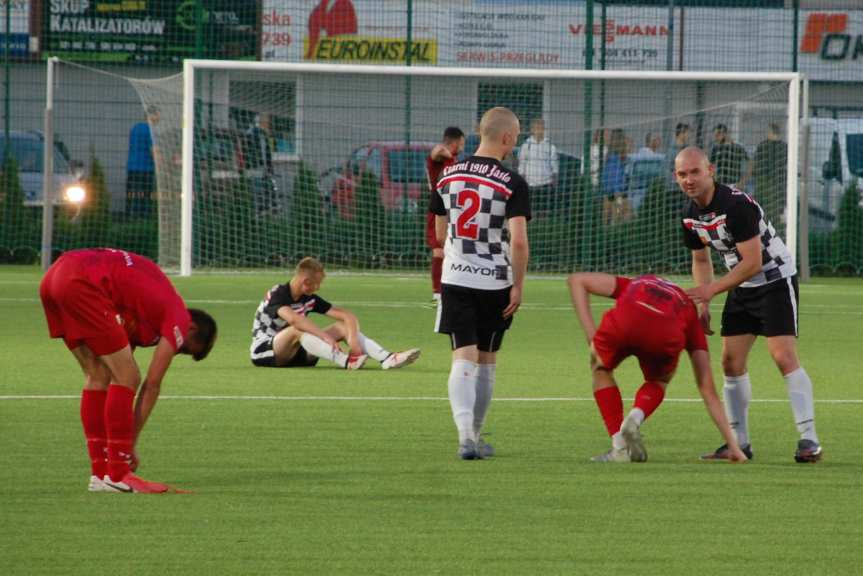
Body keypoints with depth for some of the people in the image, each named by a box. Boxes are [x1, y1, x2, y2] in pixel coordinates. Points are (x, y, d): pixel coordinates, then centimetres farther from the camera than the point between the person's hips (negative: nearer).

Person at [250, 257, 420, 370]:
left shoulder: (310, 299, 2)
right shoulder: (276, 295, -20)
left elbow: (347, 315, -2)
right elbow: (293, 319, -40)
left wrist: (352, 338, -22)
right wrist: (326, 336, -45)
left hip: (295, 353, 7)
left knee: (342, 327, -8)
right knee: (297, 330, -38)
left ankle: (387, 358, -26)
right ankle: (346, 361, -53)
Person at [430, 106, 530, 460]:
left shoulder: (448, 176, 5)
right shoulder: (512, 184, -11)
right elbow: (518, 240, -18)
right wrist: (518, 285, -9)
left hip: (455, 279, 2)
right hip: (495, 282, -2)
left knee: (464, 359, -4)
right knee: (486, 361, 13)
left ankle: (465, 434, -23)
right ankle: (475, 437, 22)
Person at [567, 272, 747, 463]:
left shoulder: (636, 285, 42)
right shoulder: (691, 317, 37)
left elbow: (577, 280, 31)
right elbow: (708, 390, 35)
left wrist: (591, 335, 25)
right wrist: (733, 446, 37)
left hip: (621, 324, 0)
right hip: (665, 337, 0)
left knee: (601, 370, 33)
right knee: (659, 382, 34)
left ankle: (620, 447, 22)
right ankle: (635, 418, 4)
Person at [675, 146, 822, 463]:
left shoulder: (737, 205, -26)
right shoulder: (690, 214, 0)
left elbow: (752, 263, -27)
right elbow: (701, 259, 15)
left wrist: (712, 290, -24)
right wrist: (702, 304, 4)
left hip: (776, 279, -8)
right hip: (741, 287, 8)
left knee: (784, 356, -18)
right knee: (731, 362, 3)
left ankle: (809, 440, -18)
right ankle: (739, 442, 11)